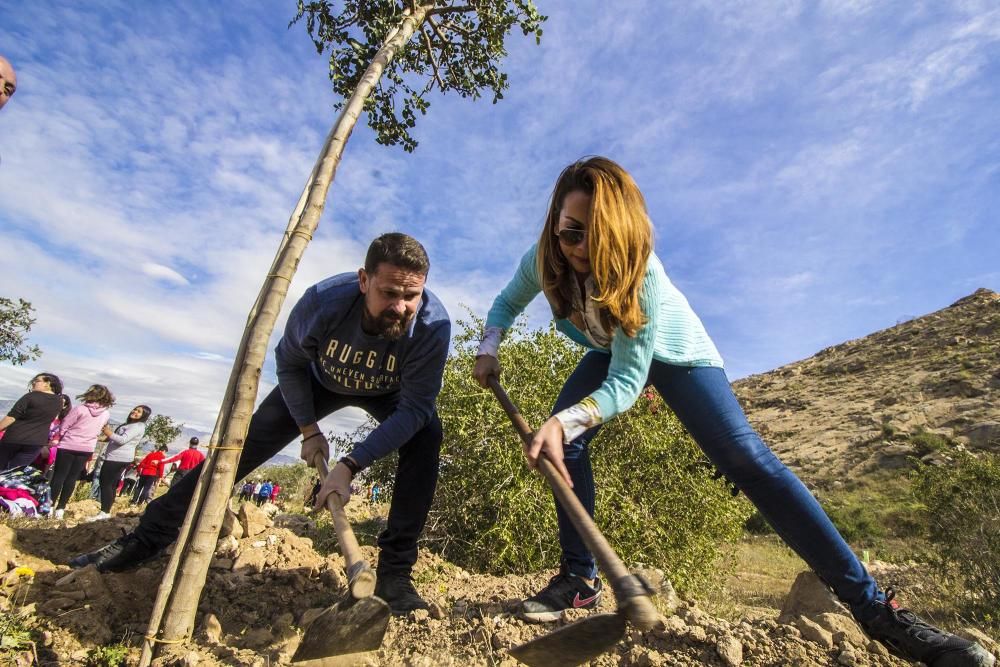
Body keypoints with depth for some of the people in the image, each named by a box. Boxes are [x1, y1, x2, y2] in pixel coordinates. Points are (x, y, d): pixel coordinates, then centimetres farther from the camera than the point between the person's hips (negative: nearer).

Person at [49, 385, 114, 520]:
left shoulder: (80, 409, -14)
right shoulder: (106, 413, 0)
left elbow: (63, 426, -6)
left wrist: (62, 439, 10)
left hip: (68, 446, -3)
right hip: (87, 449, 3)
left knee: (59, 476, 6)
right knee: (72, 478, 9)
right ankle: (60, 508, 10)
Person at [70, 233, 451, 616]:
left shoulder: (434, 325, -39)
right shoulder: (322, 302, -35)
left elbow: (415, 408, -35)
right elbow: (289, 362, -14)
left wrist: (350, 466, -42)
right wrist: (308, 430, -13)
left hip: (388, 393, -1)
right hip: (321, 382, 1)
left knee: (426, 435, -28)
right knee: (245, 444, -4)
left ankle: (394, 572, -19)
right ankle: (146, 540, 15)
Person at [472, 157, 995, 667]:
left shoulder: (640, 270, -37)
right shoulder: (542, 261, -23)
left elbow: (627, 382, -39)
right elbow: (507, 302, 0)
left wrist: (566, 420, -53)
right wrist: (489, 348, -16)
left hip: (673, 351, -4)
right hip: (611, 354, 5)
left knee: (745, 457, -19)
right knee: (563, 439, -19)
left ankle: (873, 606, -10)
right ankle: (580, 579, -5)